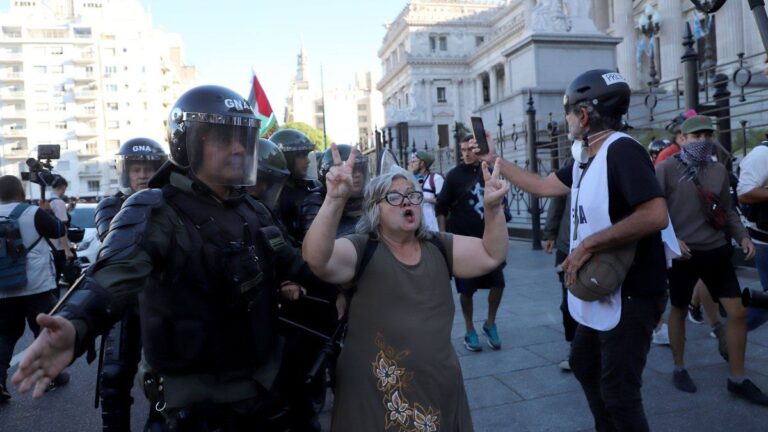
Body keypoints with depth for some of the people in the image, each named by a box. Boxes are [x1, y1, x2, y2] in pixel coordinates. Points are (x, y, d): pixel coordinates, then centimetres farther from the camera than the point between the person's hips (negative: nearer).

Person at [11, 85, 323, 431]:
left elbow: (289, 262, 16)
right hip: (197, 398, -7)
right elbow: (113, 277, -35)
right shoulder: (156, 213, -18)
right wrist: (75, 327, -53)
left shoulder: (252, 210, 5)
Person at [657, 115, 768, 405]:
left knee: (738, 311, 3)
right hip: (683, 254, -5)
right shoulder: (667, 169, -8)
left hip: (716, 251, 5)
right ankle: (679, 369, 29)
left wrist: (743, 236, 2)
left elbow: (727, 211, 16)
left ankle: (737, 380, 17)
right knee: (679, 310, 10)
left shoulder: (719, 171, 9)